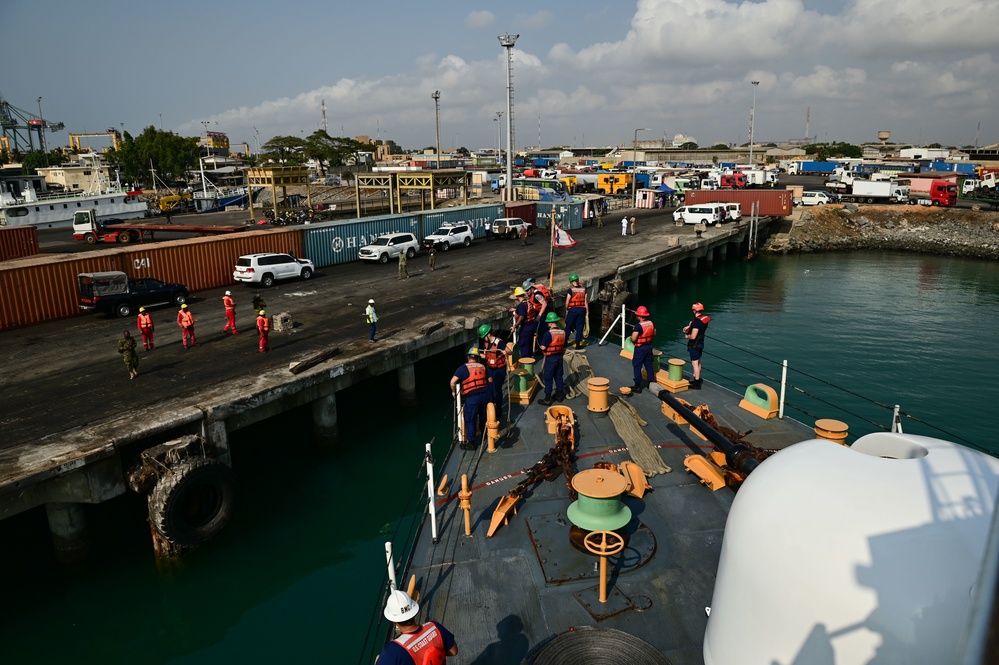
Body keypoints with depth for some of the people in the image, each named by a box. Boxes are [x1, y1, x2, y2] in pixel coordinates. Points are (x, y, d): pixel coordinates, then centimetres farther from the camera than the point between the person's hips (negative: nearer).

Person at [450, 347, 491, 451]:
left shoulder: (463, 368, -6)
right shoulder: (483, 367, 8)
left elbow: (453, 381, -15)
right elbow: (490, 380, 15)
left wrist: (454, 391, 1)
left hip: (471, 398, -5)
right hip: (485, 395, 5)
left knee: (470, 420, 6)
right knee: (483, 416, 26)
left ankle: (471, 442, 10)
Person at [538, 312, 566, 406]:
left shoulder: (548, 333, -20)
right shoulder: (563, 332, 0)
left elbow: (543, 347, -22)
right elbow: (564, 347, 9)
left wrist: (541, 346, 1)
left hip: (550, 358, -6)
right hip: (559, 357, 6)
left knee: (548, 378, 1)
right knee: (558, 376, 19)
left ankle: (547, 399, 4)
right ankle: (560, 394, 31)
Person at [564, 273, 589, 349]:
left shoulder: (570, 290, -11)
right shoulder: (584, 289, 0)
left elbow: (567, 302, -9)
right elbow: (586, 301, 1)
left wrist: (566, 310, 7)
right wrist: (587, 311, 9)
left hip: (572, 309, -3)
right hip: (581, 310, 3)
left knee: (568, 326, 11)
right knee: (579, 327, 7)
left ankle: (565, 342, 18)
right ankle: (578, 344, 8)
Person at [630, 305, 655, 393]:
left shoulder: (638, 326, -23)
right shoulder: (651, 323, -1)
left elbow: (633, 339, -24)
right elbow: (654, 334, 12)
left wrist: (632, 336, -3)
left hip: (640, 348, -7)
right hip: (649, 346, 7)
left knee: (637, 367, 2)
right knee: (649, 365, 18)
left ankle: (637, 386, 5)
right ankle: (651, 383, 27)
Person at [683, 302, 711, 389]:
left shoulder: (696, 321, -26)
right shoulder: (705, 319, 2)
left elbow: (693, 337, -28)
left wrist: (687, 336, -8)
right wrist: (688, 327, 2)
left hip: (694, 345, -9)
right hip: (701, 343, 9)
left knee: (695, 363, -1)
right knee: (698, 362, 21)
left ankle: (697, 384, 4)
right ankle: (697, 379, 35)